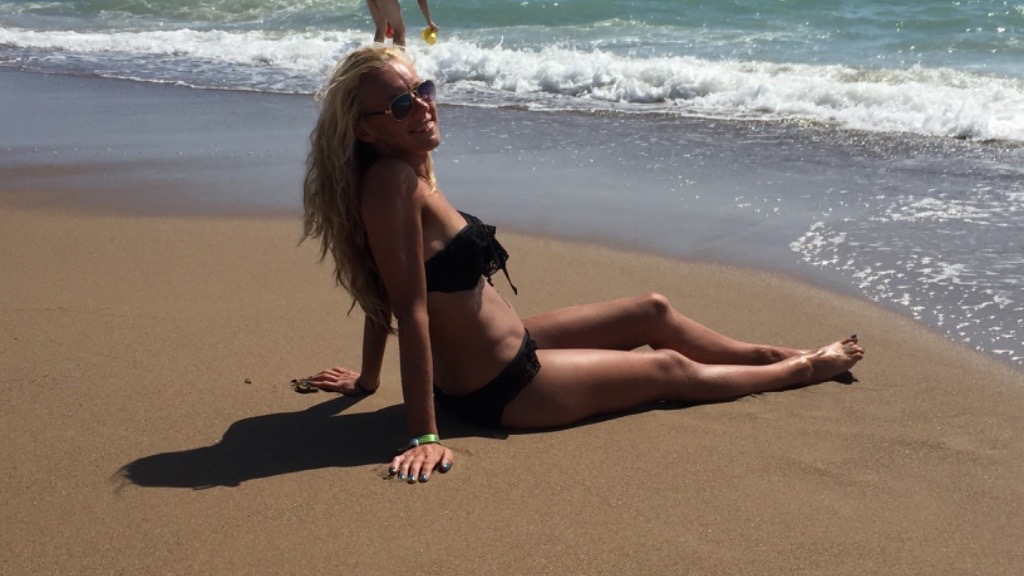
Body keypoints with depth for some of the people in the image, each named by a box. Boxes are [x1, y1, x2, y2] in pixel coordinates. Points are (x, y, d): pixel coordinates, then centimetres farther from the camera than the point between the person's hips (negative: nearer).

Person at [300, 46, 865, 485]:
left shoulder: (411, 169, 1)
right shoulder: (393, 181, -28)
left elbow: (384, 290, 9)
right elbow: (410, 309, -31)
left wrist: (368, 379, 18)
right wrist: (424, 437, -30)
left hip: (509, 344, 9)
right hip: (501, 389, -9)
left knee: (654, 311, 19)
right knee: (671, 368, 10)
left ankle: (771, 354, 42)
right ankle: (802, 369, 34)